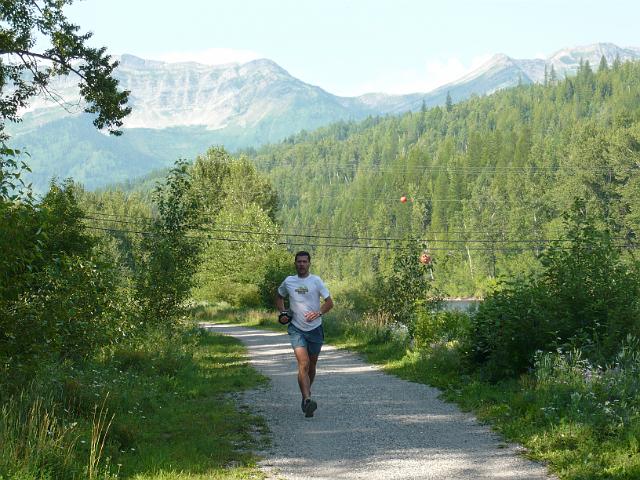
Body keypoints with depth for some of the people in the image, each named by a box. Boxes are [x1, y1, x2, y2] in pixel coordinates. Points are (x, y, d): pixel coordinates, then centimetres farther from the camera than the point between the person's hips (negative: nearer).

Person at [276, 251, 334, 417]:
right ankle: (307, 400, -27)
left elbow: (329, 302, 0)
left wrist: (318, 313, -18)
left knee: (312, 365, 13)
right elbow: (279, 297, 21)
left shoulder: (316, 281, -1)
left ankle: (307, 394, 35)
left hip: (315, 328, 1)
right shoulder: (288, 281, 4)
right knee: (303, 363, -17)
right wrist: (282, 313, 3)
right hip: (296, 329, -1)